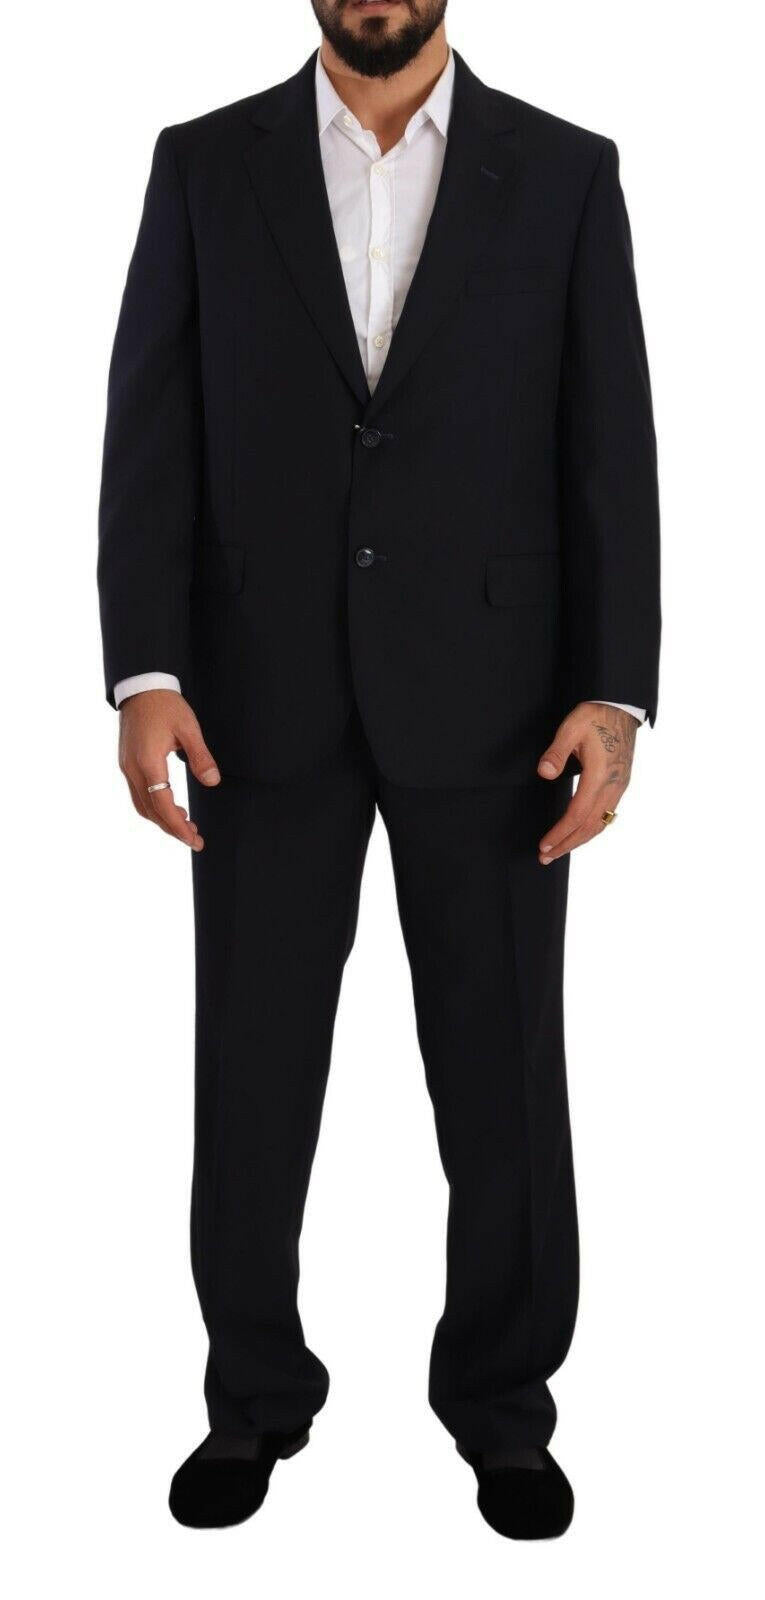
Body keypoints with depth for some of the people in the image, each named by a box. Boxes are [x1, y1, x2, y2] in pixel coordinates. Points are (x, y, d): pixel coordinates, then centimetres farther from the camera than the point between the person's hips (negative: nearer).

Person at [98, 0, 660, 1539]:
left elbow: (610, 448, 0)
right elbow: (151, 435, 0)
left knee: (503, 1062, 7)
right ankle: (257, 1393, 28)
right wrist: (146, 674, -11)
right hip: (268, 700, 1)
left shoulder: (565, 173, 4)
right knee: (252, 1065, 8)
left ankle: (502, 1395, 27)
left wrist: (615, 691, -9)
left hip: (484, 698, 0)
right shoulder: (204, 166, 5)